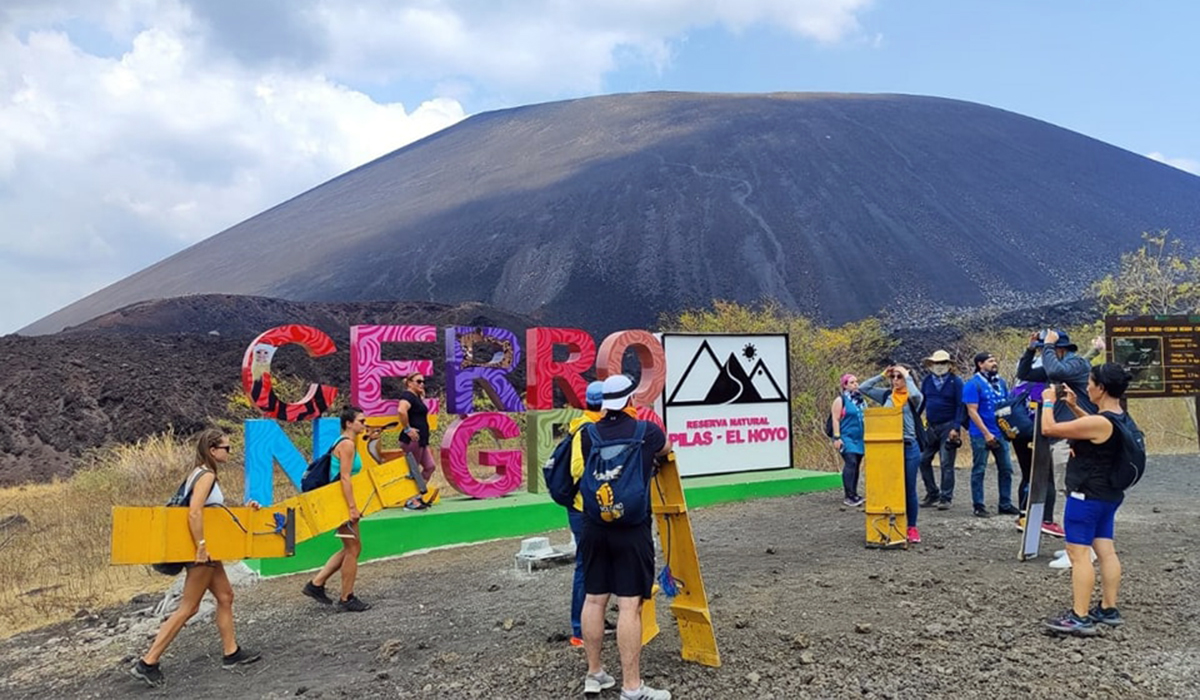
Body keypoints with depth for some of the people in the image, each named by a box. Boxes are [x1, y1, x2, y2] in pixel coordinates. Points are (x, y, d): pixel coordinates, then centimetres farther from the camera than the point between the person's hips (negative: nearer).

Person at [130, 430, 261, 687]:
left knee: (225, 596, 15)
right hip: (202, 550, -10)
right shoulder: (206, 475, -17)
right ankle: (147, 663, 3)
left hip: (208, 550, 10)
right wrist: (201, 547, -27)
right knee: (188, 608, -3)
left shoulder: (203, 474, 12)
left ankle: (231, 653, 23)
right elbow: (194, 513, -29)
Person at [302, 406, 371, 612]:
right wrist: (352, 507, -26)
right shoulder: (347, 444, -16)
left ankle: (316, 584, 21)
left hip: (341, 502, 10)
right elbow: (345, 478, -23)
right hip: (341, 502, -10)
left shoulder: (348, 442, 14)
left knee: (351, 549, 16)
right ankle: (346, 599, 10)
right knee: (352, 549, 0)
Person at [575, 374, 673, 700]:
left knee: (594, 599, 12)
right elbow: (666, 448, 17)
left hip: (594, 527, 4)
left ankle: (594, 674, 24)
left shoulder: (588, 434, 0)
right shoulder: (647, 431, -7)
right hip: (632, 530, -4)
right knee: (629, 605, -3)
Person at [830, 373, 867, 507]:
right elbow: (835, 419, -9)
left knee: (856, 465, 8)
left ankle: (853, 495, 16)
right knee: (850, 462, -18)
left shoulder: (861, 400, 15)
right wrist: (837, 437, -15)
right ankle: (850, 496, -18)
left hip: (860, 439, 7)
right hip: (847, 438, -7)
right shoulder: (841, 400, -4)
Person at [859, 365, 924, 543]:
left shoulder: (913, 398, -2)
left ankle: (912, 527, 16)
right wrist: (882, 376, 4)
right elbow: (863, 388, 7)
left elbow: (915, 394, -27)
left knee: (909, 489, 5)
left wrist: (907, 377, -13)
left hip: (909, 448, -3)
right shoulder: (886, 395, 8)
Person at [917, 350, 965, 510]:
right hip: (930, 427, 5)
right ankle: (932, 493, 19)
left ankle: (946, 498, 6)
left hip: (948, 427, -5)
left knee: (946, 464, -2)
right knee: (923, 460, 5)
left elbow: (961, 406, -7)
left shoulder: (956, 382, -4)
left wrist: (956, 428, -14)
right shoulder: (926, 381, 8)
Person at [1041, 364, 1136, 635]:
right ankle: (1109, 609, 24)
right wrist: (1074, 407, 16)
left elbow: (1049, 429, -21)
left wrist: (1048, 403, -5)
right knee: (1105, 550, 15)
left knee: (1079, 553, -5)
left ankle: (1080, 618, -2)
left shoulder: (1099, 423, -25)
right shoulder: (1122, 419, 4)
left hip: (1086, 496, -10)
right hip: (1110, 496, 10)